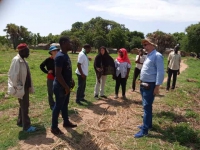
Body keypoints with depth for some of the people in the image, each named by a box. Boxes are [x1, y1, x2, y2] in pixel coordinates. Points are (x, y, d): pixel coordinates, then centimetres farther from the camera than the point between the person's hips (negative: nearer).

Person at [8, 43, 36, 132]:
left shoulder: (23, 60, 10)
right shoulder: (16, 60, -18)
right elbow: (13, 75, -21)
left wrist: (29, 87, 14)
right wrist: (18, 87, -18)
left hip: (25, 87, 9)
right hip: (21, 88, -9)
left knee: (23, 105, 18)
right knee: (25, 106, -1)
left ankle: (20, 122, 34)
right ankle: (26, 126, 10)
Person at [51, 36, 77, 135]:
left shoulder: (66, 55, 9)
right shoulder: (60, 56, -22)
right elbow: (58, 74, -26)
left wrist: (71, 81, 14)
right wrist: (66, 86, -22)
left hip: (66, 85, 10)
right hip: (60, 86, -10)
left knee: (65, 104, 20)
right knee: (58, 106, 3)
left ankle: (66, 122, 36)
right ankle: (54, 127, 18)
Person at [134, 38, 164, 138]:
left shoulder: (157, 56, -14)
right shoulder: (148, 56, 15)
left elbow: (160, 72, -19)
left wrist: (157, 87, -21)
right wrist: (141, 82, 16)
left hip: (150, 86, -9)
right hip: (144, 85, 9)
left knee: (147, 107, -5)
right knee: (146, 106, 17)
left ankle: (144, 130, 3)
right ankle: (148, 124, 32)